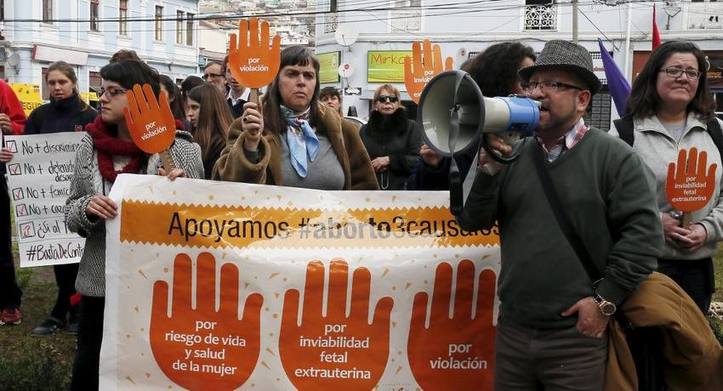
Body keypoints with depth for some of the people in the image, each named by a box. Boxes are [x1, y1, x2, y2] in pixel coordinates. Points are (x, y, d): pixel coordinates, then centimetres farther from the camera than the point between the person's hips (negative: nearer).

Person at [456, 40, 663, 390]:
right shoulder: (512, 154, 8)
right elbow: (471, 221, 4)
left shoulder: (614, 157, -4)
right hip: (512, 330, 4)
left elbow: (643, 232, -10)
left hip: (577, 336, -4)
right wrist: (489, 168, -11)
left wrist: (605, 300, -12)